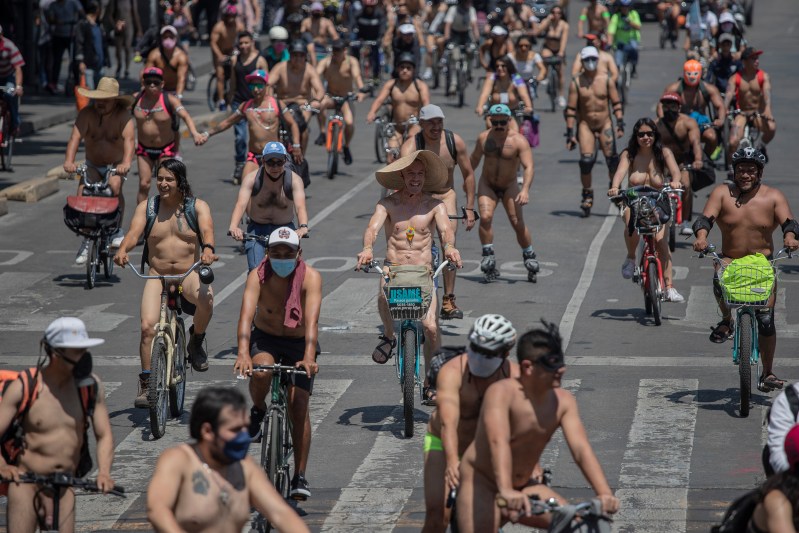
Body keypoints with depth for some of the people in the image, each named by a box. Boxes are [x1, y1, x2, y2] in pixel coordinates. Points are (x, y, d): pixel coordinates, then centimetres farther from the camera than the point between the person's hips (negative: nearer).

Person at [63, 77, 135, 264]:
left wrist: (126, 162, -53)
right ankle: (86, 239, -2)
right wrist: (69, 161, -45)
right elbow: (75, 137, -28)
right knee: (82, 194, -19)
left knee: (115, 185, -32)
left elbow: (129, 139, -35)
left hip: (116, 165, -2)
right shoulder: (86, 114, -15)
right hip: (92, 165, 2)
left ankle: (117, 229, -12)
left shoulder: (123, 116, -20)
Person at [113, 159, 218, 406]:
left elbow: (206, 229, -16)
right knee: (148, 326, -18)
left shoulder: (197, 207, 3)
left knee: (205, 298, -35)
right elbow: (134, 232, -8)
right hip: (157, 276, 1)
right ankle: (146, 382, -5)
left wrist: (208, 249, -39)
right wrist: (122, 250, -30)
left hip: (189, 275, -1)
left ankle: (196, 342, -7)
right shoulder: (147, 207, 7)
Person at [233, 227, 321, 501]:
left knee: (299, 406, -12)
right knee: (260, 372, -34)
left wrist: (309, 356, -49)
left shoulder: (310, 277, -22)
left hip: (299, 344, 0)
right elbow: (246, 314, -33)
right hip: (264, 339, 0)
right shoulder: (258, 276, -20)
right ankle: (258, 411, 0)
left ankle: (300, 477, -4)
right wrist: (243, 353, -48)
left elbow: (311, 319, -34)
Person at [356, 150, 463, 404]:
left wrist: (449, 246, -36)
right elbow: (373, 227, -12)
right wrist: (367, 248, -35)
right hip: (393, 269, -1)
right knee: (384, 298, -36)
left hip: (423, 272, 1)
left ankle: (429, 383, 6)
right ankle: (389, 336, -3)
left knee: (430, 328, -15)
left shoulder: (435, 205, 5)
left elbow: (445, 229, -12)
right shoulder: (387, 204, 4)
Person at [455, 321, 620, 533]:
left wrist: (605, 493, -32)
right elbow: (498, 442, -40)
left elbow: (581, 449, -17)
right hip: (482, 484, -6)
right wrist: (506, 492, -55)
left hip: (522, 487, 6)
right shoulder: (502, 392, -24)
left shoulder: (563, 401, -8)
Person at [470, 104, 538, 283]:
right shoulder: (483, 138, -5)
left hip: (509, 187, -2)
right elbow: (474, 158, 13)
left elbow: (529, 167, -25)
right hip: (487, 185, 2)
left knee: (517, 222, -7)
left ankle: (529, 257, 12)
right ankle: (488, 257, -10)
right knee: (485, 217, -19)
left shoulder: (519, 141, -18)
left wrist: (525, 190, -38)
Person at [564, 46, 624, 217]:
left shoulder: (606, 80, 1)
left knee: (612, 159, -6)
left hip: (605, 124, 1)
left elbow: (616, 103, 5)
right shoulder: (576, 83, -2)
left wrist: (620, 123, -5)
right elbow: (571, 109, -1)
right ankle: (587, 195, -1)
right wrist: (570, 133, -5)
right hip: (585, 125, -1)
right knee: (586, 160, -13)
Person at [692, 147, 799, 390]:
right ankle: (727, 320, -2)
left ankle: (767, 373, 10)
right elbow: (705, 218, -12)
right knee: (720, 280, -35)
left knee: (766, 320, -5)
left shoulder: (773, 196, -1)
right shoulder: (722, 193, -1)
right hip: (729, 260, 0)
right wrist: (701, 237, -34)